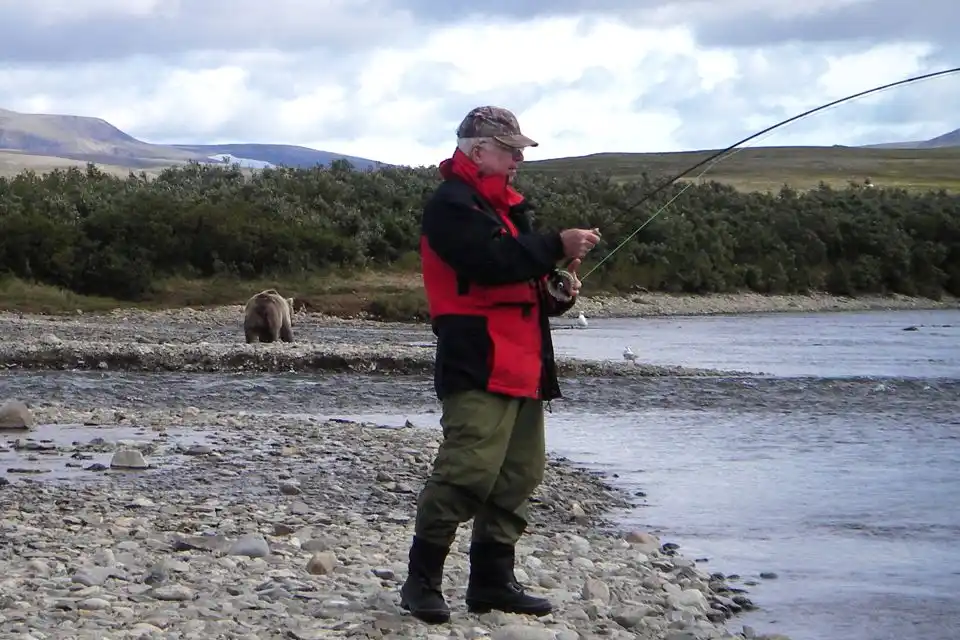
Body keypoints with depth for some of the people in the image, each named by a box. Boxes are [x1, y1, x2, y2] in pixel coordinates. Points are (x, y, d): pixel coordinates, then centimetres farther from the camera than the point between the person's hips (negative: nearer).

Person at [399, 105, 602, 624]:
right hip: (478, 363, -10)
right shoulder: (453, 204, -9)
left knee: (518, 474, 10)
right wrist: (557, 246, -16)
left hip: (521, 363, 10)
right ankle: (421, 581, -9)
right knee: (468, 469, -17)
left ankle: (492, 581, 17)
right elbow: (491, 260, -23)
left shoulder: (505, 204, 22)